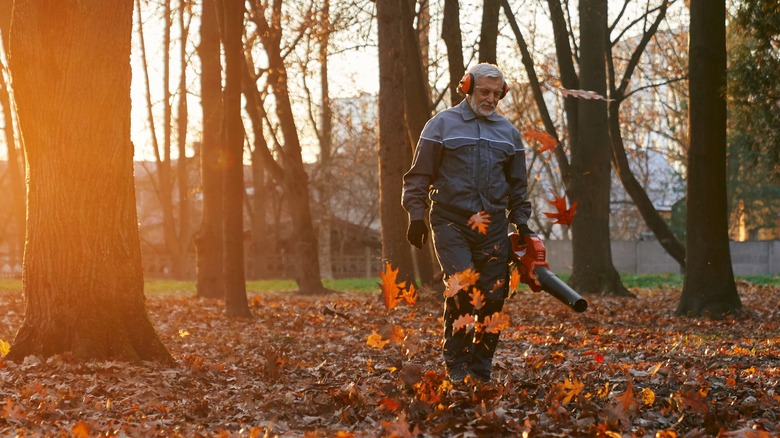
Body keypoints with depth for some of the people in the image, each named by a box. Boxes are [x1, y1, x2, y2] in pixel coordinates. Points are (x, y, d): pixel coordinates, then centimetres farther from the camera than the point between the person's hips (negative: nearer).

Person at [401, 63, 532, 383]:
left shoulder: (508, 132, 16)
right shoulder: (442, 124, 4)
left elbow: (517, 184, 23)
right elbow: (419, 175, 3)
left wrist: (521, 222, 15)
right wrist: (416, 215, -5)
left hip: (493, 228, 4)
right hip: (451, 224, -4)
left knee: (493, 297, 0)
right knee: (461, 286, -19)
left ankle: (480, 369, 11)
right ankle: (455, 364, -5)